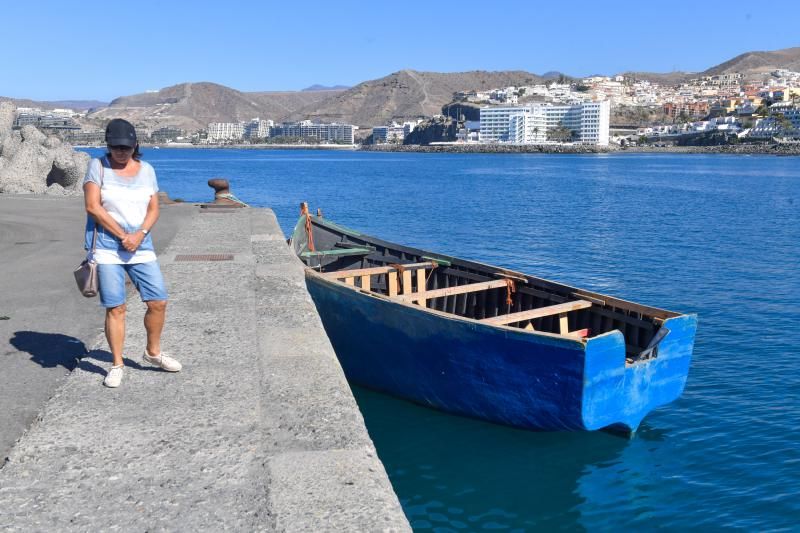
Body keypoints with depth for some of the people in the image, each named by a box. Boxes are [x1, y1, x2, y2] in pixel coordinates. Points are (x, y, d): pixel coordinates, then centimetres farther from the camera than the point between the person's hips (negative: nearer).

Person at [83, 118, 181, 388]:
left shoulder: (146, 170, 9)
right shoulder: (98, 166, -1)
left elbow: (153, 209, 7)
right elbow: (93, 207, -9)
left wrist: (140, 234, -11)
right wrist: (123, 236, -12)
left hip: (141, 246, 3)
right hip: (108, 246, -3)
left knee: (158, 302, 1)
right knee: (115, 308, -3)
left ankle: (153, 352, 23)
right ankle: (117, 365, 11)